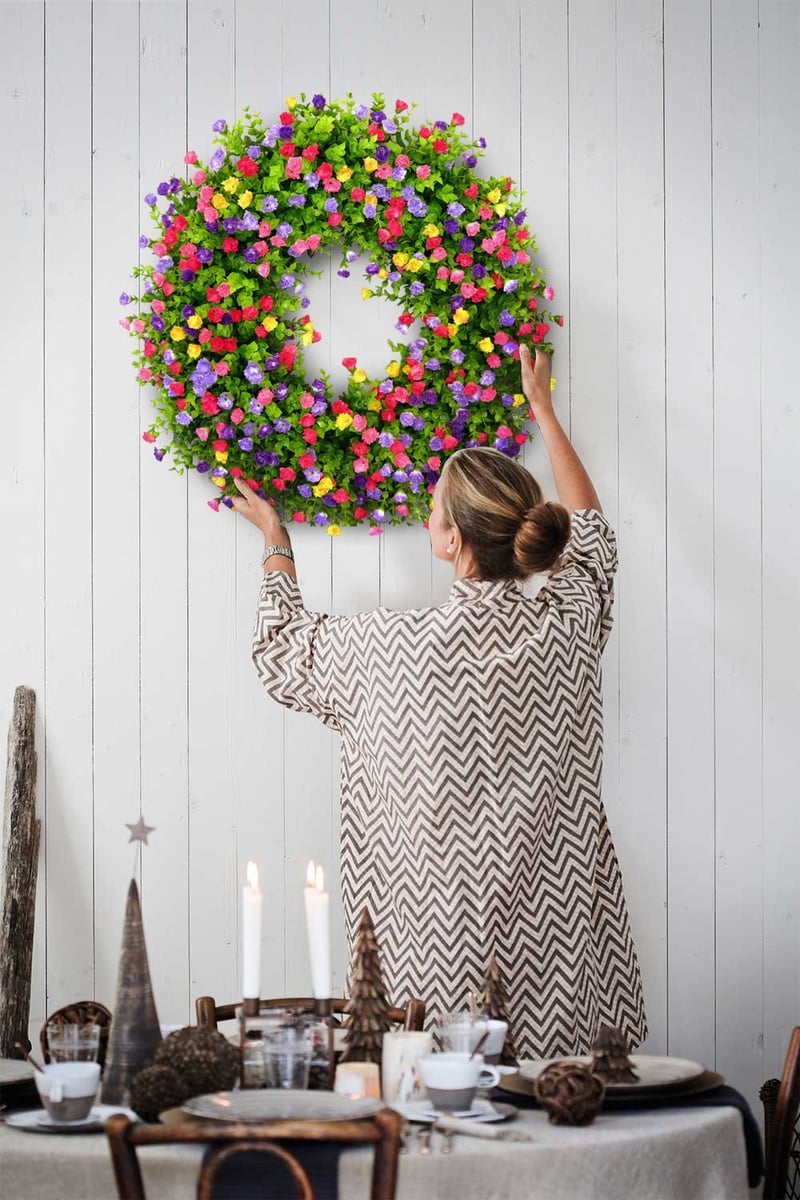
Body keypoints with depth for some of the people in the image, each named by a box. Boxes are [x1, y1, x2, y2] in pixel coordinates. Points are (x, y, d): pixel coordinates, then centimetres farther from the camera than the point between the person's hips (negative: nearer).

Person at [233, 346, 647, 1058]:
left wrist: (275, 541, 24)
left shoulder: (395, 646, -14)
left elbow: (281, 648, 8)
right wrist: (542, 407, 29)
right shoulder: (569, 625, -5)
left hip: (441, 935, -3)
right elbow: (589, 528, 19)